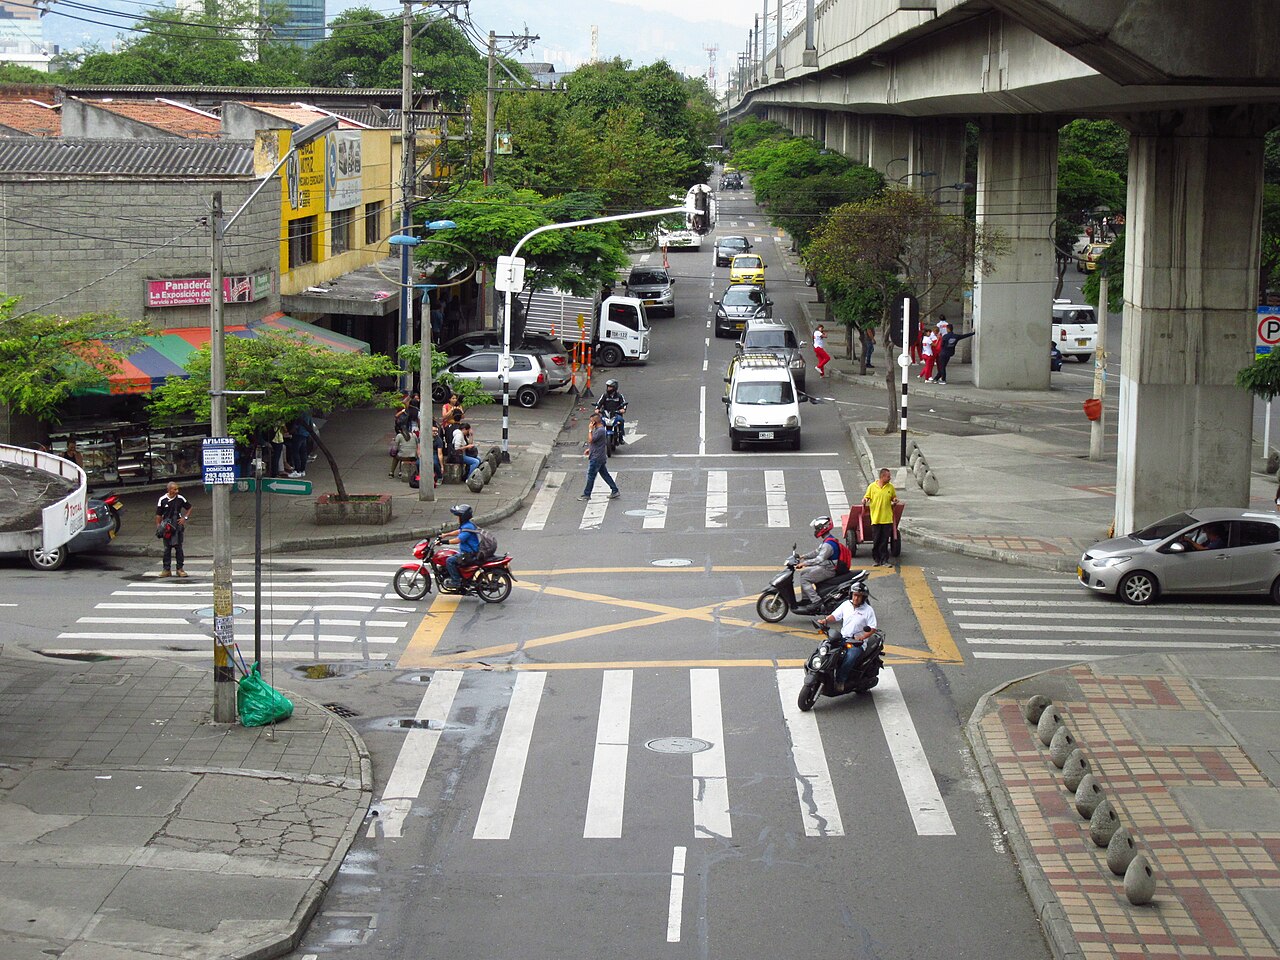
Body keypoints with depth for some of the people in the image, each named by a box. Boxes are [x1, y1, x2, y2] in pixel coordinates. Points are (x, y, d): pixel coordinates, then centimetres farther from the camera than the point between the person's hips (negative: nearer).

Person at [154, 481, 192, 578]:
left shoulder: (180, 499, -1)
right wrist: (158, 526, -4)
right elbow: (158, 515, 3)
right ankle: (166, 569, 8)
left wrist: (185, 518, 0)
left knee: (178, 547, 1)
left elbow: (189, 508, 13)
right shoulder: (162, 500, -2)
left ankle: (180, 569, 8)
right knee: (167, 548, 3)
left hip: (177, 526, 0)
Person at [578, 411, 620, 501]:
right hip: (601, 457, 10)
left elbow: (590, 440, -21)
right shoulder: (599, 429, 11)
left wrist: (590, 430, -14)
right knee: (605, 474, 13)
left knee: (591, 476, -1)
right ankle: (615, 491, 13)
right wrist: (589, 449, 20)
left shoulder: (600, 430, -21)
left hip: (596, 457, -10)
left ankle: (586, 494, 6)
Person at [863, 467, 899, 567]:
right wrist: (864, 501, -14)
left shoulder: (890, 487, 8)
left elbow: (894, 497, 19)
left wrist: (895, 500, -3)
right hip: (875, 518, -1)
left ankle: (884, 561, 4)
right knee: (876, 541, 3)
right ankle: (877, 560, 14)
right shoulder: (872, 487, 1)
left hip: (887, 519, 1)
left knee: (884, 541, 0)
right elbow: (866, 497, 8)